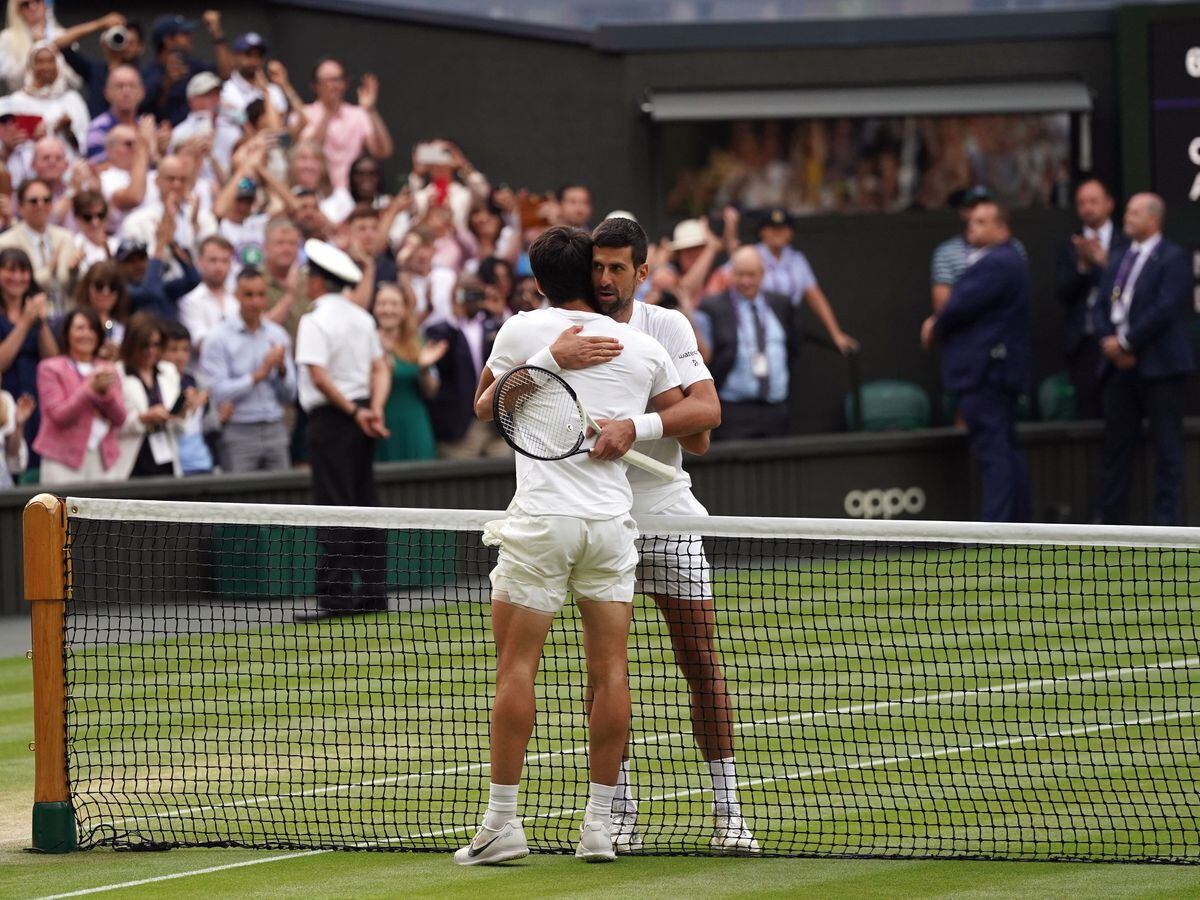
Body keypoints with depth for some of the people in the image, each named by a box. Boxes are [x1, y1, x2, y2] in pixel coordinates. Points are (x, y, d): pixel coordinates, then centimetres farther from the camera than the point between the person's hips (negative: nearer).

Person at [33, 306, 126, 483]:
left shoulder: (108, 369, 17)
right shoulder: (51, 368, 4)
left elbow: (119, 419, 8)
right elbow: (59, 415, -6)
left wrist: (106, 391, -9)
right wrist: (91, 388, -14)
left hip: (104, 460, 4)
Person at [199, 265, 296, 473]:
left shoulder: (278, 335, 11)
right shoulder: (218, 338, -2)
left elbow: (289, 396, 13)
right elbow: (217, 393, -12)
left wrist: (282, 370, -6)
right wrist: (258, 375, -11)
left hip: (275, 430, 4)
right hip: (238, 431, -4)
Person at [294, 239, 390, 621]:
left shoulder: (316, 321, -13)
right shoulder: (361, 318, 11)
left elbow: (320, 376, -21)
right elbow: (381, 369, 10)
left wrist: (354, 413, -14)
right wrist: (374, 410, -2)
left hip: (332, 418, -7)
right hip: (359, 420, 7)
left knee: (333, 507, -6)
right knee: (364, 503, 11)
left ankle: (336, 597, -8)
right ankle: (373, 592, 12)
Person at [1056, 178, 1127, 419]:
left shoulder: (1126, 245, 3)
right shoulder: (1070, 248, 11)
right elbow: (1062, 291, 2)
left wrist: (1101, 262, -17)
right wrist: (1083, 264, -12)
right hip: (1083, 342, 2)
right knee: (1087, 410, 0)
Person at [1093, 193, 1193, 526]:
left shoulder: (1173, 258, -5)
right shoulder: (1120, 261, 17)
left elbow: (1165, 308, -15)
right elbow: (1101, 309, 14)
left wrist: (1125, 342, -13)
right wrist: (1108, 341, -6)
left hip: (1160, 365, -7)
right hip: (1119, 366, 7)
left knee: (1167, 447, -2)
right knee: (1116, 444, 6)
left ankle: (1167, 521, 0)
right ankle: (1111, 519, 9)